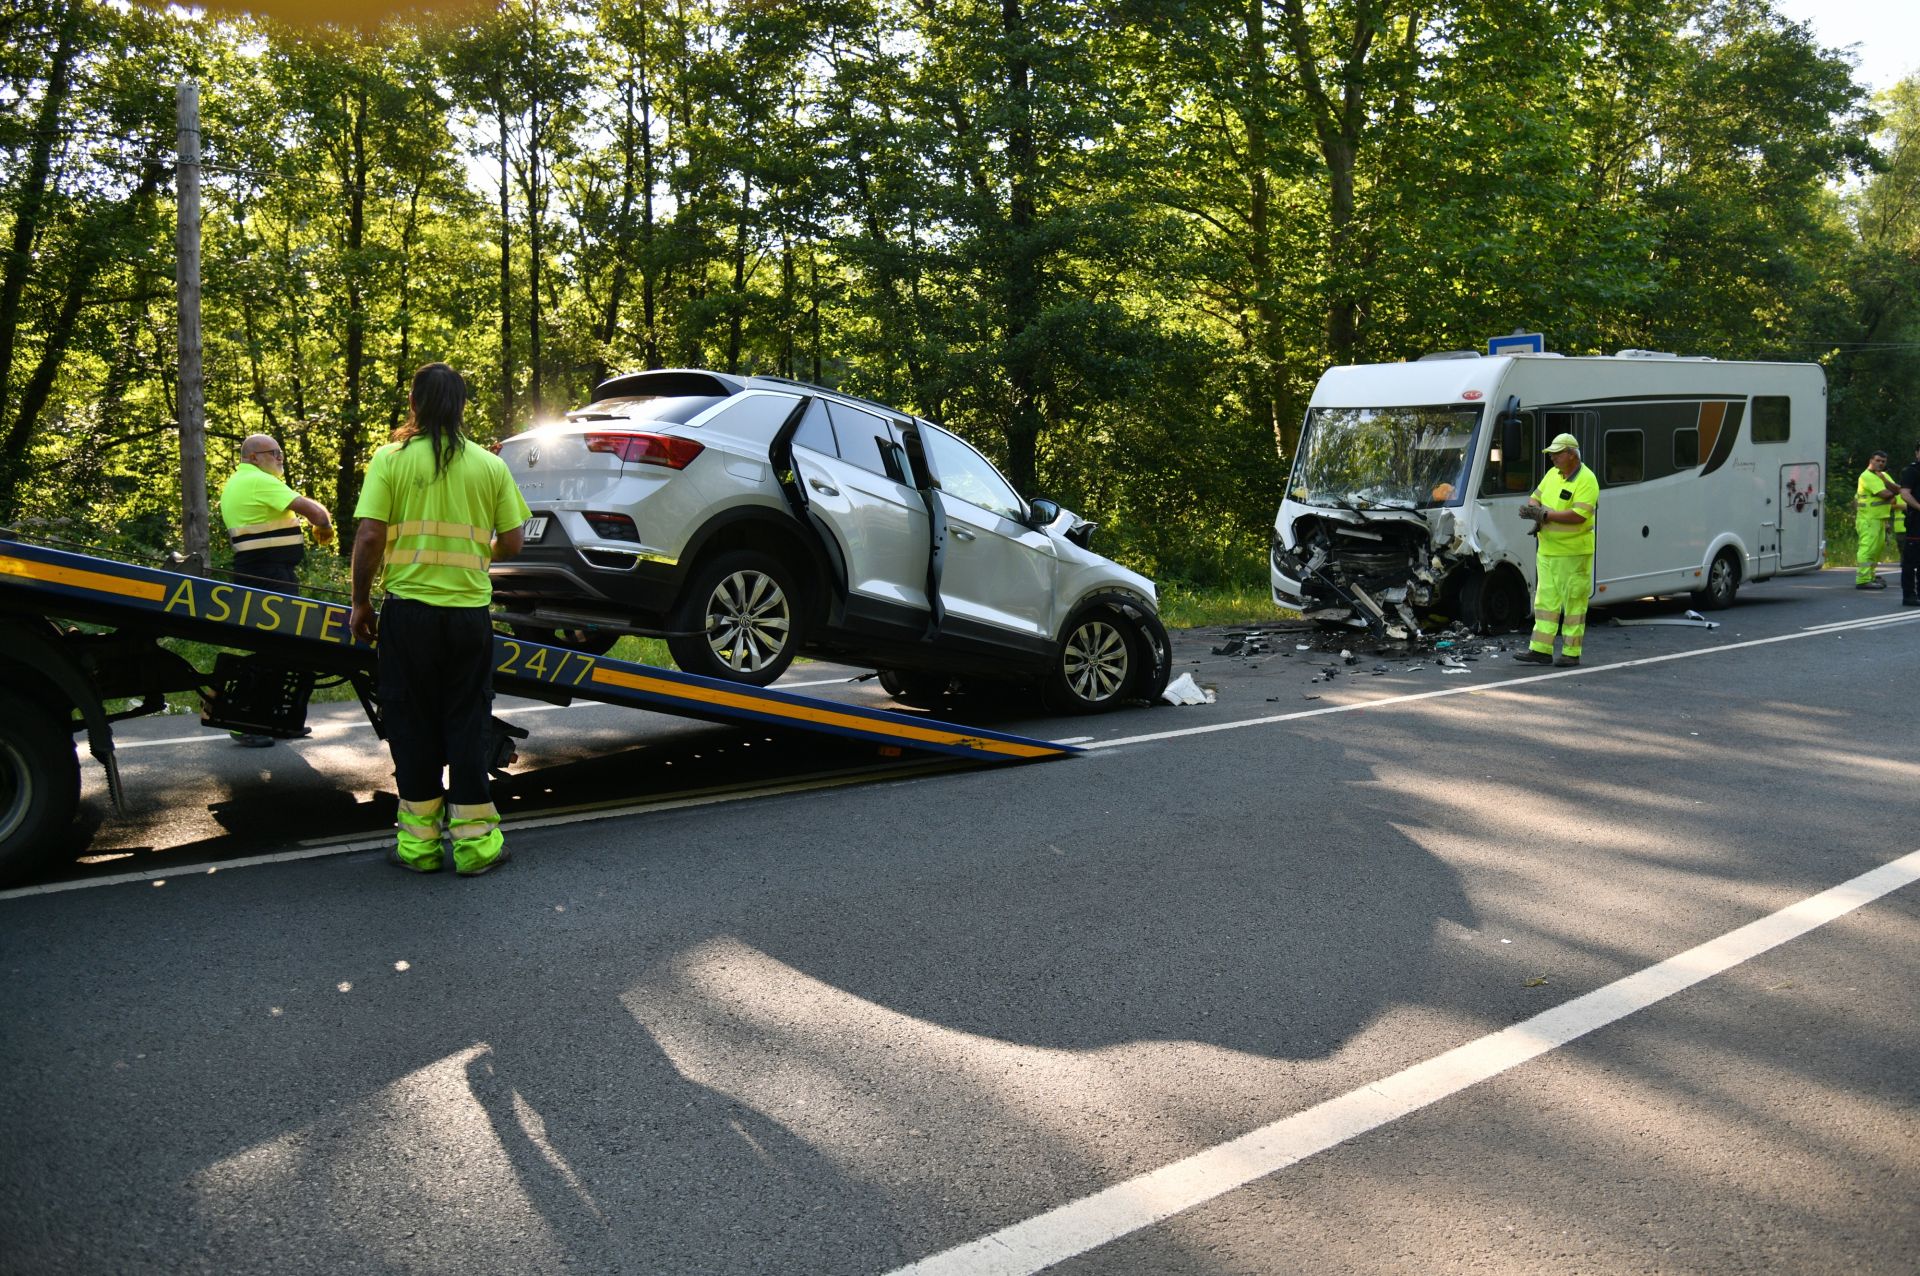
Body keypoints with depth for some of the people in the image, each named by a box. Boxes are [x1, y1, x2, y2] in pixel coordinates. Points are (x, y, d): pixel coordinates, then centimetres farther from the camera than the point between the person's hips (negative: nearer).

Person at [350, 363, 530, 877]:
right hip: (470, 611, 1)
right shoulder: (490, 465, 2)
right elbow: (511, 544, 3)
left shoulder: (390, 459, -3)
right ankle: (474, 839, 11)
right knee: (468, 724, 9)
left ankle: (419, 839, 15)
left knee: (412, 724, 9)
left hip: (409, 610, -1)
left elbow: (369, 537, -9)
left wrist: (361, 602, 2)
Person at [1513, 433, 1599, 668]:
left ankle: (1571, 653, 6)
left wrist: (1545, 515, -22)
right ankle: (1540, 649, 11)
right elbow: (1535, 497, 17)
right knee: (1545, 600, 8)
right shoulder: (1552, 474, 11)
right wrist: (1533, 510, -6)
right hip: (1547, 551, 8)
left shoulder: (1586, 480, -14)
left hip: (1574, 553, -8)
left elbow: (1579, 515, -23)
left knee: (1573, 603, 0)